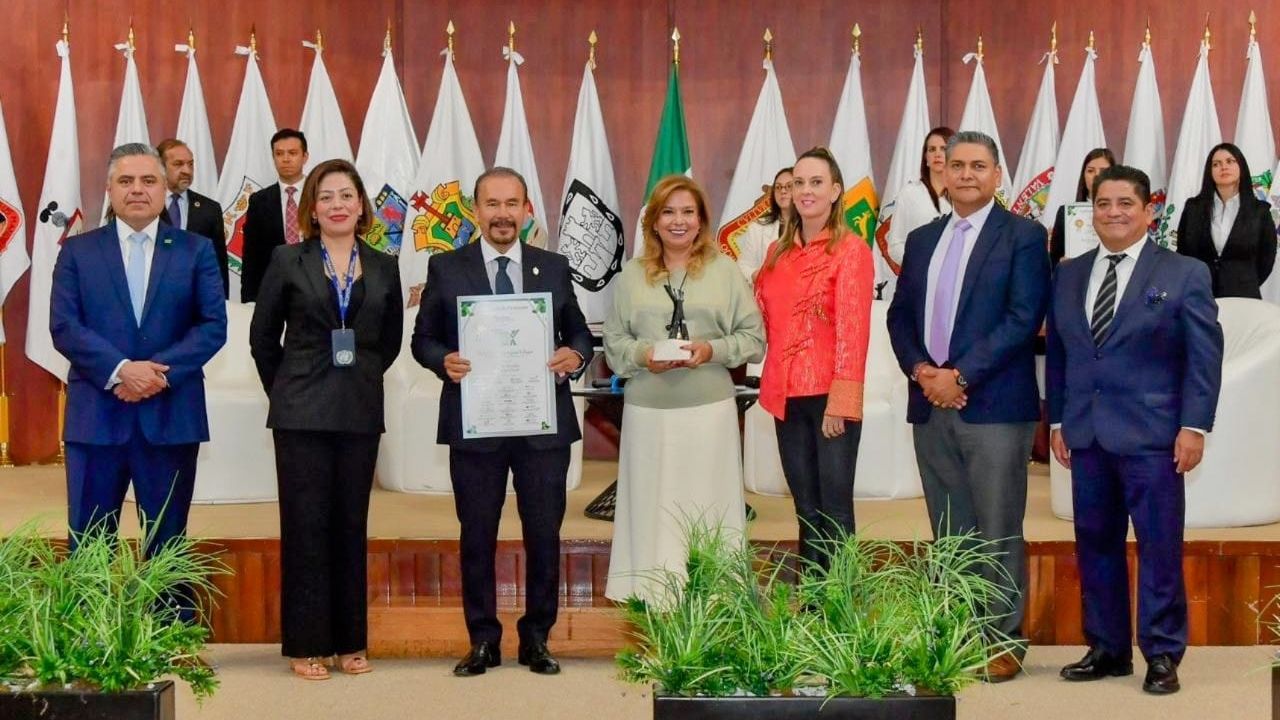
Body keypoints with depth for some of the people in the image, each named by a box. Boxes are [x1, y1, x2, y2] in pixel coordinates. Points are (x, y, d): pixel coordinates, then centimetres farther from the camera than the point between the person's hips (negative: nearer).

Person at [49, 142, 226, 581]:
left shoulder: (196, 251, 7)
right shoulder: (77, 251, 7)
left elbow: (213, 326, -1)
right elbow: (63, 327, -3)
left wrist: (161, 371, -15)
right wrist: (120, 370, -17)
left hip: (171, 415, 0)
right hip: (96, 415, 0)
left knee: (168, 542, 8)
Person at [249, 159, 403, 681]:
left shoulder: (383, 268, 7)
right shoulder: (288, 261, 0)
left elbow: (391, 339, 17)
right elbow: (263, 336, 5)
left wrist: (363, 377, 10)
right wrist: (287, 389, 7)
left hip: (360, 412, 2)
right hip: (302, 412, -2)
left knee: (351, 526, 7)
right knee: (306, 525, 0)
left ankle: (350, 642, 16)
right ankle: (306, 644, 7)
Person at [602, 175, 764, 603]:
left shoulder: (724, 271, 4)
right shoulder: (632, 275, 7)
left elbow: (754, 337, 3)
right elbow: (613, 341, 8)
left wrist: (713, 350, -13)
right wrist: (643, 355, -12)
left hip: (709, 408, -1)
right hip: (648, 409, 1)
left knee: (707, 508, 1)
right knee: (653, 508, 3)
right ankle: (655, 603, 11)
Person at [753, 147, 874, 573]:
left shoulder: (851, 250, -6)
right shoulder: (779, 252, 14)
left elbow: (853, 331, -12)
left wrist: (840, 402, -17)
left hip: (830, 397, -6)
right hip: (788, 395, 6)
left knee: (835, 511, -1)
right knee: (806, 509, 13)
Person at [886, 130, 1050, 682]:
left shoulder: (1023, 236, -2)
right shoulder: (922, 240, 16)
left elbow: (1023, 319, -11)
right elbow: (899, 315, 14)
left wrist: (961, 376, -15)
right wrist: (920, 369, -5)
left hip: (995, 406, -5)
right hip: (931, 407, 5)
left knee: (998, 531, -1)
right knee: (949, 533, 10)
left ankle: (1005, 639, 8)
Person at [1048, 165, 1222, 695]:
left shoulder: (1185, 274, 0)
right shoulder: (1069, 275, 12)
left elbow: (1204, 356, -4)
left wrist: (1194, 426, -10)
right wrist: (1058, 419, 10)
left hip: (1152, 434, -4)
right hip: (1086, 434, 4)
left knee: (1160, 546, -1)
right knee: (1095, 544, 8)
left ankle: (1162, 654, 8)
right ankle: (1107, 649, 18)